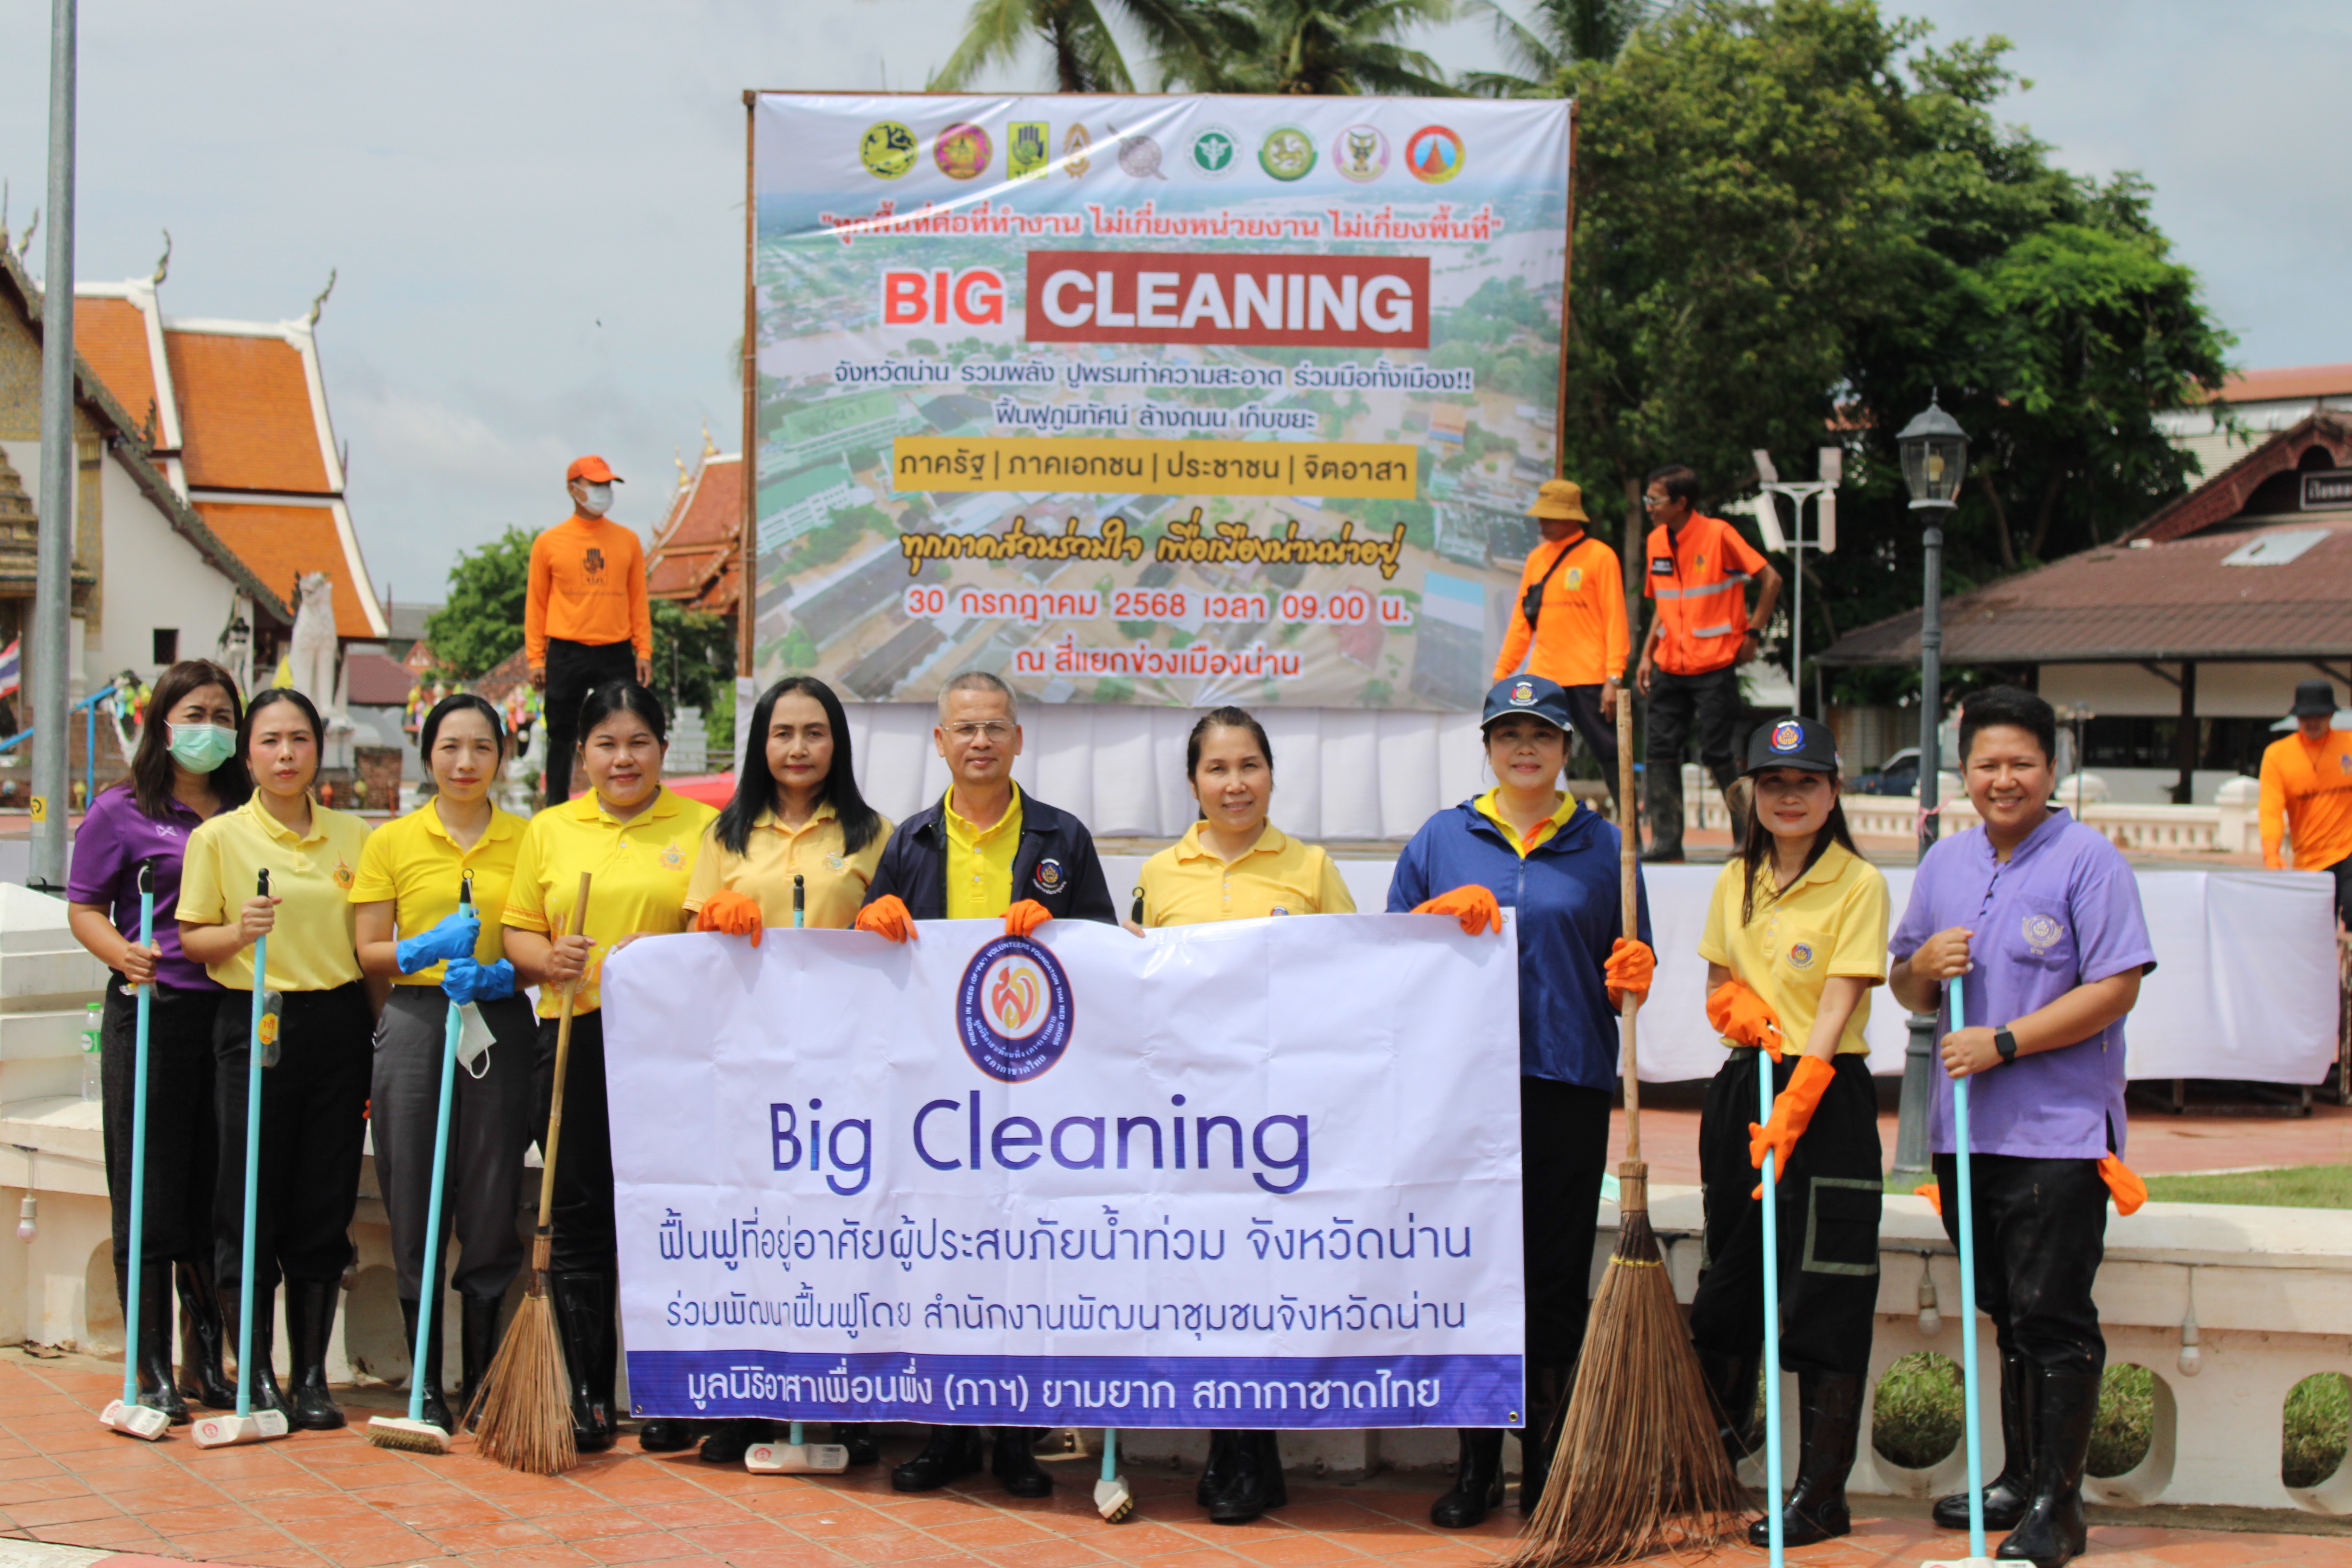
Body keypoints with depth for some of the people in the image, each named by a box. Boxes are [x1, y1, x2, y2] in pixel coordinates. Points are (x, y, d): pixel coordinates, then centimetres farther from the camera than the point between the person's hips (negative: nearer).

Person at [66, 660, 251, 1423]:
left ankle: (208, 1362, 18)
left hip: (236, 1016, 4)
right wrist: (125, 955, -19)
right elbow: (84, 908, 0)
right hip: (154, 1013, -4)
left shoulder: (249, 815, 13)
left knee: (221, 1196, 7)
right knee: (151, 1196, -1)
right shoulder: (121, 811, 1)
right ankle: (153, 1372, 6)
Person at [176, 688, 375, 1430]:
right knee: (252, 1204, -1)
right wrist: (240, 932, -18)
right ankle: (257, 1375, 9)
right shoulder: (218, 837, 2)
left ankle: (312, 1375, 12)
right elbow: (193, 939, 3)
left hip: (338, 1027, 2)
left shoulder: (354, 836, 9)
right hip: (253, 1025, -2)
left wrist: (385, 1037, 8)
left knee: (326, 1207, 4)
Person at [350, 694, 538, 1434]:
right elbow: (368, 951, 5)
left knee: (492, 1206, 1)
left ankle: (482, 1382, 12)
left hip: (501, 1030, 0)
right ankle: (426, 1386, 10)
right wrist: (424, 950, -13)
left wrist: (498, 974, -11)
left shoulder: (526, 840, 9)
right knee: (415, 1208, 1)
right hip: (415, 1024, 0)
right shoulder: (392, 841, 7)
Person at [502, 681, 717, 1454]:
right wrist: (547, 958, -9)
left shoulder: (701, 826, 7)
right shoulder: (549, 830, 13)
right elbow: (518, 931, 13)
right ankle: (585, 1396, 11)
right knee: (579, 1218, 3)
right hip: (575, 1041, 2)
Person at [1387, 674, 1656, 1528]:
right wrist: (1441, 921, -7)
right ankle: (1477, 1464, 11)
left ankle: (1547, 1467, 10)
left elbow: (1628, 966, 15)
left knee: (1556, 1280, 1)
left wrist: (1632, 976, -7)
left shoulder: (1603, 847, 11)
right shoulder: (1440, 840, 11)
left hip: (1569, 1082, 0)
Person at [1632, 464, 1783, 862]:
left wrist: (1751, 633, -8)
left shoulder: (1718, 534, -10)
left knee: (1716, 753, -5)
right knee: (1660, 749, -1)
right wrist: (1647, 654, 10)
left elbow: (1770, 580, -7)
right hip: (1669, 666, 6)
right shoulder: (1656, 542, 9)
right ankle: (1666, 839, 4)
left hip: (1715, 666, -6)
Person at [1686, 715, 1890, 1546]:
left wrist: (1791, 1111, -23)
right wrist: (1736, 1004, -6)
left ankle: (1823, 1493, 2)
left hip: (1828, 1094, -6)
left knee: (1824, 1291, -4)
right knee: (1729, 1278, 13)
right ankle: (1722, 1437, 32)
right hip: (1740, 1087, 6)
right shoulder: (1736, 883, 10)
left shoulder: (1859, 885, -8)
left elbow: (1836, 1010, -14)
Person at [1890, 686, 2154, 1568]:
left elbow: (2116, 989, -13)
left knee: (2053, 1317, -6)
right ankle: (2019, 1479, 25)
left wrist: (2003, 1043, -17)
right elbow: (1908, 992, 20)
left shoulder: (2087, 861, -6)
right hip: (1966, 1128, 6)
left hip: (2060, 1131, -6)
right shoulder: (1944, 865, 13)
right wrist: (1925, 964, -3)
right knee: (2008, 1315, 15)